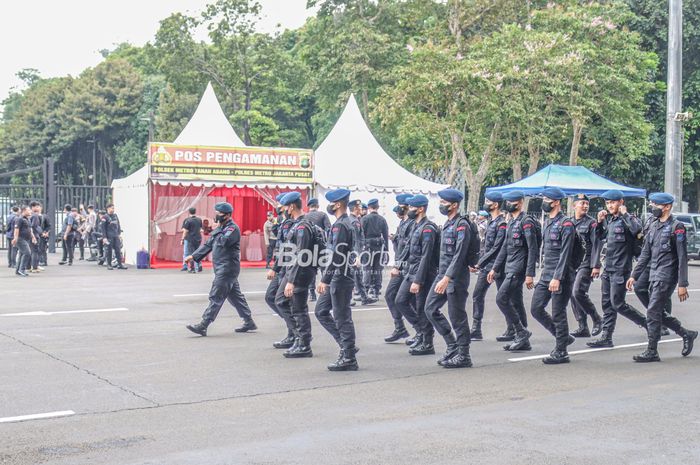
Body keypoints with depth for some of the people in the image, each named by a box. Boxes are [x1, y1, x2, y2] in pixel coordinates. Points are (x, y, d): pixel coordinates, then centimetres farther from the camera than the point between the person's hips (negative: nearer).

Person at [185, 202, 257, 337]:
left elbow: (224, 241, -29)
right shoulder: (219, 229, 17)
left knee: (216, 297, -8)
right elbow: (207, 245, 18)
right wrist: (193, 256, 12)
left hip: (227, 268, -10)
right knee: (235, 296, 13)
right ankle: (249, 322, 21)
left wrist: (218, 234, -9)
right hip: (221, 268, 10)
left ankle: (203, 326, -8)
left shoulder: (233, 228, -12)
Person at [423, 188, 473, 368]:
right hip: (442, 274, 9)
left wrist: (447, 278, -26)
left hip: (456, 277, -9)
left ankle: (463, 355, 8)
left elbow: (459, 255, -21)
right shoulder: (447, 224, 14)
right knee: (430, 309, 7)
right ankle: (452, 345, 16)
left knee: (457, 316, -2)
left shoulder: (462, 225, -14)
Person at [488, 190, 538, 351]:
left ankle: (521, 331, -5)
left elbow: (533, 249, -17)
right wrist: (495, 269, 18)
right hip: (510, 269, 9)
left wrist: (530, 274, -21)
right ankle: (523, 341, 15)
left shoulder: (526, 221, -12)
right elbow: (505, 248, 21)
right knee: (516, 303, 10)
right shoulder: (511, 223, 16)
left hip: (518, 269, -9)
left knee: (501, 298, -13)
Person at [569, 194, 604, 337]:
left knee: (578, 292, -17)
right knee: (573, 295, 3)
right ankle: (583, 328, 11)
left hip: (586, 263, -6)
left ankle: (597, 320, 2)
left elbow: (596, 245, -9)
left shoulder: (591, 223, -3)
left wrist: (596, 266, -15)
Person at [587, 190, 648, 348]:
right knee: (607, 304, 8)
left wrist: (625, 214, -22)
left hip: (621, 270, -8)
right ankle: (606, 337, 12)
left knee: (618, 304, -5)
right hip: (608, 269, 8)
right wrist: (600, 222, 10)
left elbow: (637, 229, -33)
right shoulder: (609, 219, 12)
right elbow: (602, 236, 26)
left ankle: (647, 323, 12)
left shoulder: (626, 220, -11)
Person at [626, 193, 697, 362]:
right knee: (659, 312, 13)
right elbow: (645, 254, 16)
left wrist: (682, 284, -15)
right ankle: (687, 335, 29)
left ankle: (652, 351, -1)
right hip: (655, 276, 8)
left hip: (667, 277, -8)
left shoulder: (677, 227, -9)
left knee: (653, 312, -9)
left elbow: (682, 258, -12)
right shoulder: (654, 226, 13)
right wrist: (634, 276, 12)